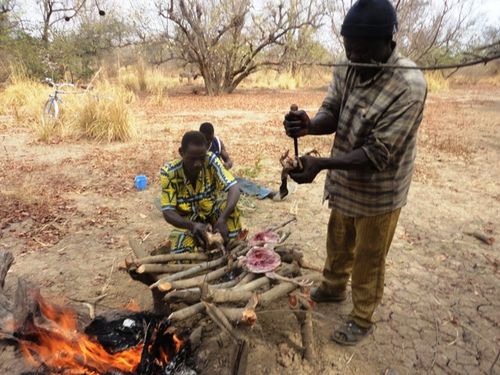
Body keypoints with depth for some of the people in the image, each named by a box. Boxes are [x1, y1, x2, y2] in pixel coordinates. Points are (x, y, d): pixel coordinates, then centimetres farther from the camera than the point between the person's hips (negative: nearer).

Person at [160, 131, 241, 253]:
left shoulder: (211, 160, -22)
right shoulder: (169, 172, -24)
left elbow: (234, 188, -29)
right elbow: (168, 211, -24)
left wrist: (223, 218, -47)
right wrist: (192, 225, -44)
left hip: (212, 210, 1)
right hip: (187, 219, -1)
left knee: (228, 203, -31)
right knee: (181, 252, -27)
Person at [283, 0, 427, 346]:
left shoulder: (409, 86, -28)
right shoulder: (348, 69, -6)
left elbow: (378, 154, -29)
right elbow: (331, 112, -2)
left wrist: (322, 164, -38)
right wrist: (310, 125, -26)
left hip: (378, 192, -6)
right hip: (345, 183, 7)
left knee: (368, 261, 13)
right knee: (338, 243, 26)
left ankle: (362, 320, 37)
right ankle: (333, 288, 54)